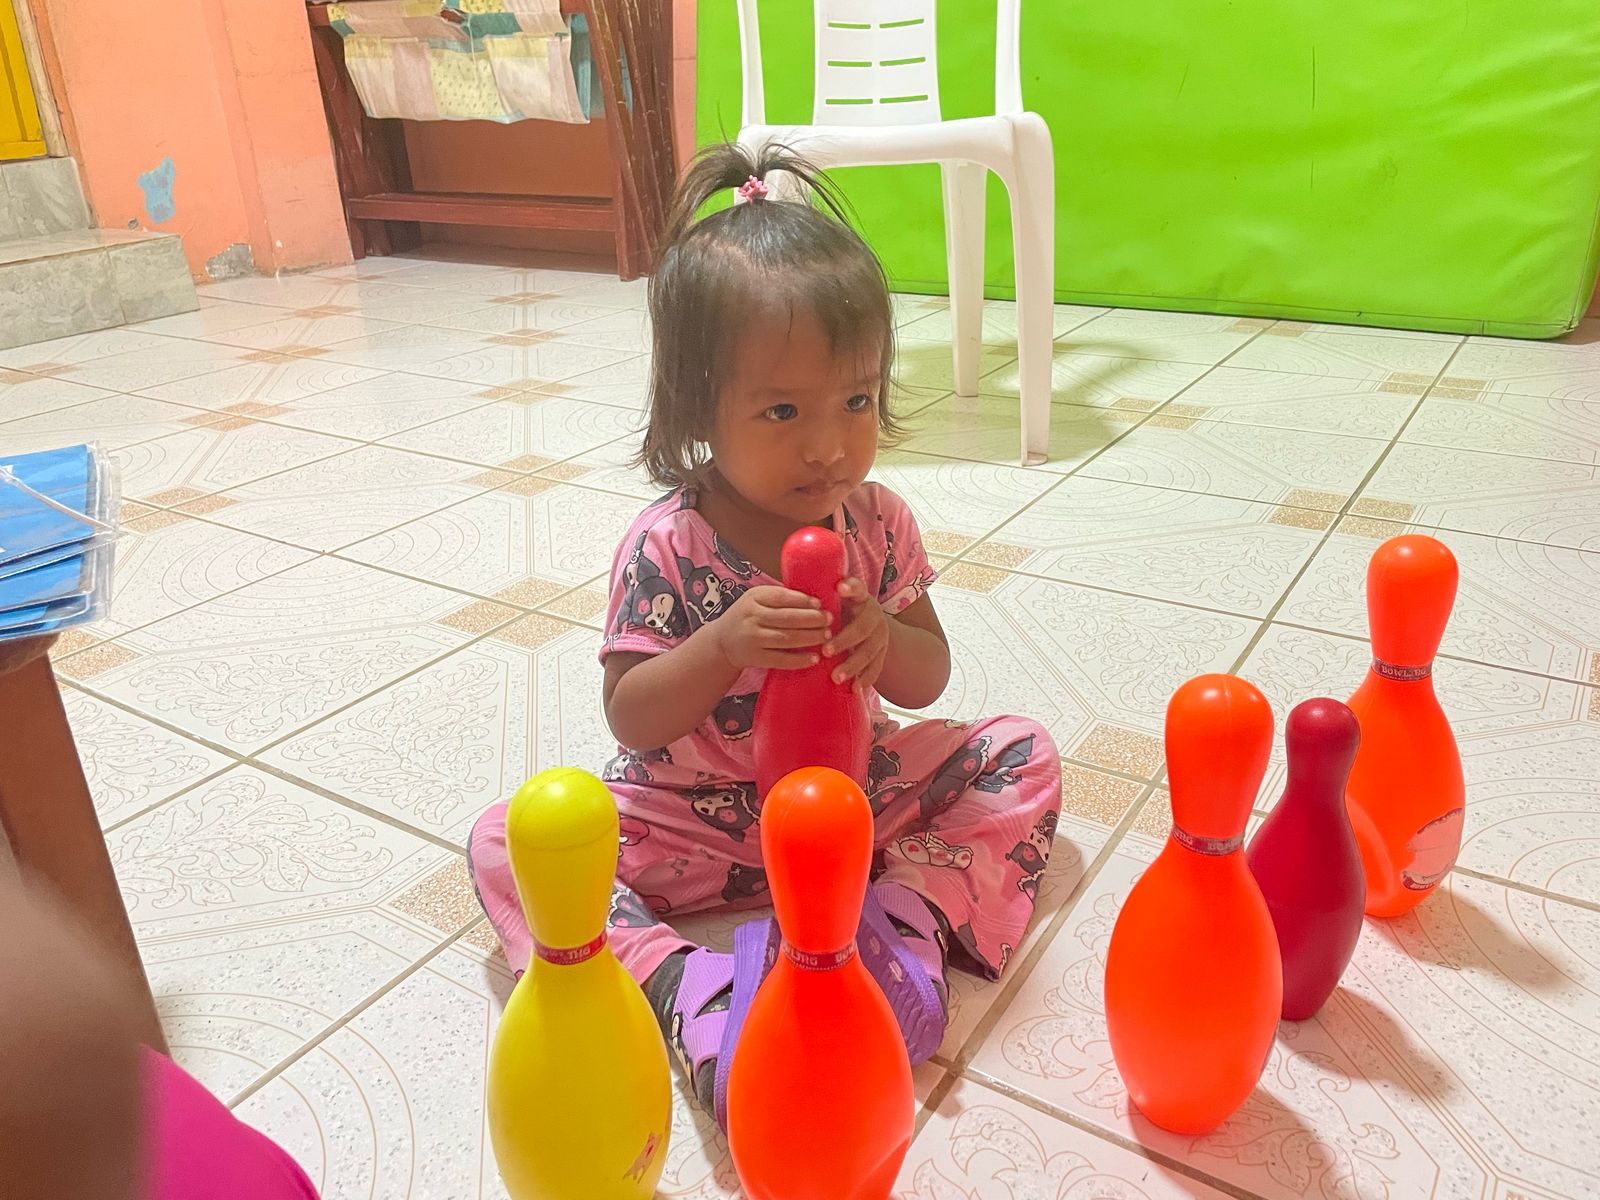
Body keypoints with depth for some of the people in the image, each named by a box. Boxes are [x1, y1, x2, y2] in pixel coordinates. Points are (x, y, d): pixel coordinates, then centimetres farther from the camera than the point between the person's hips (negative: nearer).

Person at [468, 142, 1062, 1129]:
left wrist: (883, 639, -28)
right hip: (695, 816, -2)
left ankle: (907, 919, -19)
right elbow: (630, 720, -18)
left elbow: (928, 680, -3)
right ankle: (686, 987, -29)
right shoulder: (666, 547, -20)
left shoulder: (878, 523, -10)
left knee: (1021, 756, -7)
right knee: (509, 841, -20)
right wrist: (723, 648, -37)